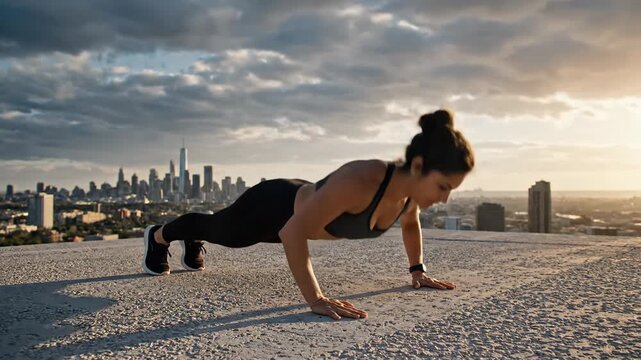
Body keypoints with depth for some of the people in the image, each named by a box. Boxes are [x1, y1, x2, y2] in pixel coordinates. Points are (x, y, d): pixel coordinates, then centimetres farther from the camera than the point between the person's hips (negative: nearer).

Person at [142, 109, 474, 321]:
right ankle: (158, 236, 59)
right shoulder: (359, 181, -47)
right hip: (276, 206, -6)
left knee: (225, 234, 37)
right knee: (218, 229, 26)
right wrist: (315, 298, -46)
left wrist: (417, 270, 3)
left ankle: (193, 244, 71)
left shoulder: (412, 188, -22)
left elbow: (410, 224, 4)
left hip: (305, 201, 6)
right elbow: (292, 231, -44)